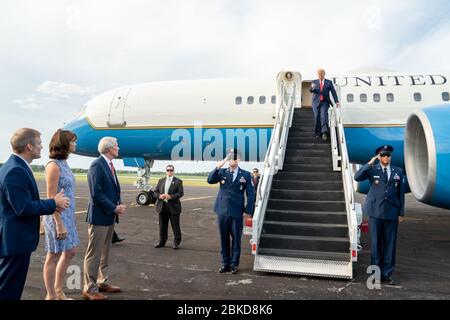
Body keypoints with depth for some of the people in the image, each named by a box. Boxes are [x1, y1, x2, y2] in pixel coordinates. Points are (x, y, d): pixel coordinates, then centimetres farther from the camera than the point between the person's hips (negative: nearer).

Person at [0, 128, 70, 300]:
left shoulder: (16, 166, 9)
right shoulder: (15, 171, -22)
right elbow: (24, 209, -25)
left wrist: (52, 203, 1)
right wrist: (53, 203, -13)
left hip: (16, 238, 10)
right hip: (15, 240, -10)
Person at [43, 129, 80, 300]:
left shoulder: (64, 164, 9)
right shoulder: (53, 166, -16)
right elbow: (51, 198, -20)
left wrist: (71, 219, 15)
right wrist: (59, 224, -21)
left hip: (67, 215, 9)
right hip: (57, 216, -9)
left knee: (70, 251, 17)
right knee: (54, 256, 5)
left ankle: (58, 290, 33)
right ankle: (51, 296, 21)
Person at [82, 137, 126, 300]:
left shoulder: (109, 165, 12)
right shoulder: (97, 165, -16)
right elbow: (96, 193, -21)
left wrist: (118, 204, 0)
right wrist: (115, 208, -16)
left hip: (109, 216, 9)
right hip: (99, 216, -9)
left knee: (104, 253, 18)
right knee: (94, 254, 1)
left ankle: (103, 282, 31)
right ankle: (89, 289, 12)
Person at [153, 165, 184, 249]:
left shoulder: (178, 181, -1)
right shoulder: (161, 181, 13)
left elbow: (181, 193, -8)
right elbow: (155, 191, 11)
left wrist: (171, 196, -20)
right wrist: (160, 196, -10)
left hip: (173, 207, -4)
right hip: (162, 206, 4)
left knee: (175, 225, 3)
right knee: (162, 225, 12)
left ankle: (177, 242, 15)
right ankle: (162, 241, 26)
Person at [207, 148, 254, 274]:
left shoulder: (246, 175, 1)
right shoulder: (222, 172, 6)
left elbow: (251, 194, 1)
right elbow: (210, 180, -8)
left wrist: (248, 211, -6)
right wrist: (217, 167, -20)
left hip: (237, 213, -2)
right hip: (222, 211, 2)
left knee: (236, 239, 7)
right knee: (224, 239, 11)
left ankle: (234, 264, 21)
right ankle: (225, 263, 24)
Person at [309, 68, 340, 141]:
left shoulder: (329, 82, 8)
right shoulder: (314, 82, 10)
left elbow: (333, 92, 3)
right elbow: (310, 91, -5)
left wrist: (336, 101, -8)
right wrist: (312, 87, -30)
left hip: (324, 102, -1)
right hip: (316, 102, 1)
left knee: (323, 116, -17)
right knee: (317, 117, -1)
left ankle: (324, 132, -24)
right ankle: (318, 132, 10)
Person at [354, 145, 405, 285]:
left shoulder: (398, 171, 9)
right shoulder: (372, 170, 2)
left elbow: (401, 193, 9)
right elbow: (357, 177, -15)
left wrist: (401, 213, 6)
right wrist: (369, 163, -19)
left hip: (392, 213, 2)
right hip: (376, 212, -2)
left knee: (390, 244, 5)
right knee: (376, 243, 4)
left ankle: (387, 274, 16)